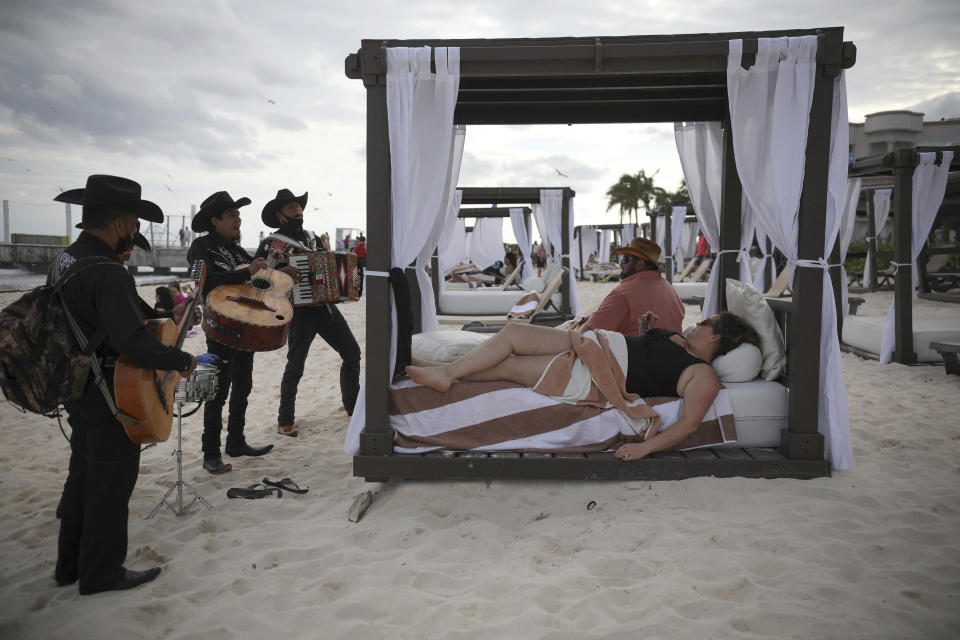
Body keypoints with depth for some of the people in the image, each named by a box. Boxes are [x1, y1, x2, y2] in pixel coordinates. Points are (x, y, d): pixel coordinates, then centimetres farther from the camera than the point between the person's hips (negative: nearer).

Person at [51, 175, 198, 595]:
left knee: (82, 477, 21)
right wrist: (182, 361, -18)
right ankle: (102, 573, 22)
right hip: (112, 399, -10)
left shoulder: (67, 258, 5)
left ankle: (71, 565, 37)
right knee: (111, 485, 6)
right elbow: (133, 342, -32)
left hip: (80, 391, 10)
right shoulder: (108, 273, -26)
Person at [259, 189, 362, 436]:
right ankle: (285, 421, 10)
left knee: (352, 353, 10)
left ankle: (352, 404, 28)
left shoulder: (312, 237, 15)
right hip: (301, 311, -6)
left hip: (326, 306, 7)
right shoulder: (273, 243, -4)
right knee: (295, 366, -4)